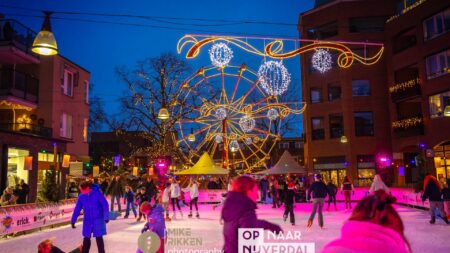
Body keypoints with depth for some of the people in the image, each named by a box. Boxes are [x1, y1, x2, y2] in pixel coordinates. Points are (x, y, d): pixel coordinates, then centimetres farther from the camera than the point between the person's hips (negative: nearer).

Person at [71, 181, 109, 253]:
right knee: (86, 238, 8)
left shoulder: (97, 193, -12)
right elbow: (77, 209, 6)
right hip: (87, 221, 4)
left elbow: (105, 205, -11)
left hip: (98, 220, -4)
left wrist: (106, 217, -16)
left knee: (99, 238, -1)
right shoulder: (81, 196, -1)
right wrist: (73, 221, 6)